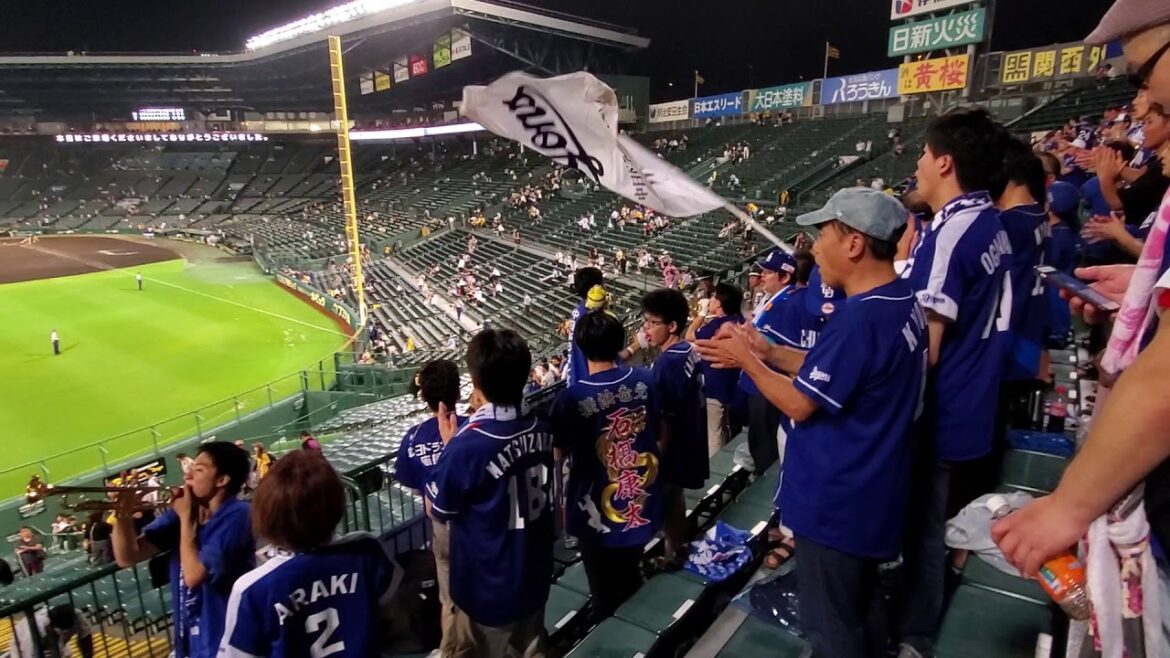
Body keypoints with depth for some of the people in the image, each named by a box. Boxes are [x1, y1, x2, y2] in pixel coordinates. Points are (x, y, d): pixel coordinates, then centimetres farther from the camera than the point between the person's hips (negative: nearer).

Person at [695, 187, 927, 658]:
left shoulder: (859, 318, -29)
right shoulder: (902, 301, 2)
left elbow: (799, 404, -22)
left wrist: (746, 360, -8)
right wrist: (768, 351, 5)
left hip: (837, 499, -9)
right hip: (869, 490, 9)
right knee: (859, 611, 28)